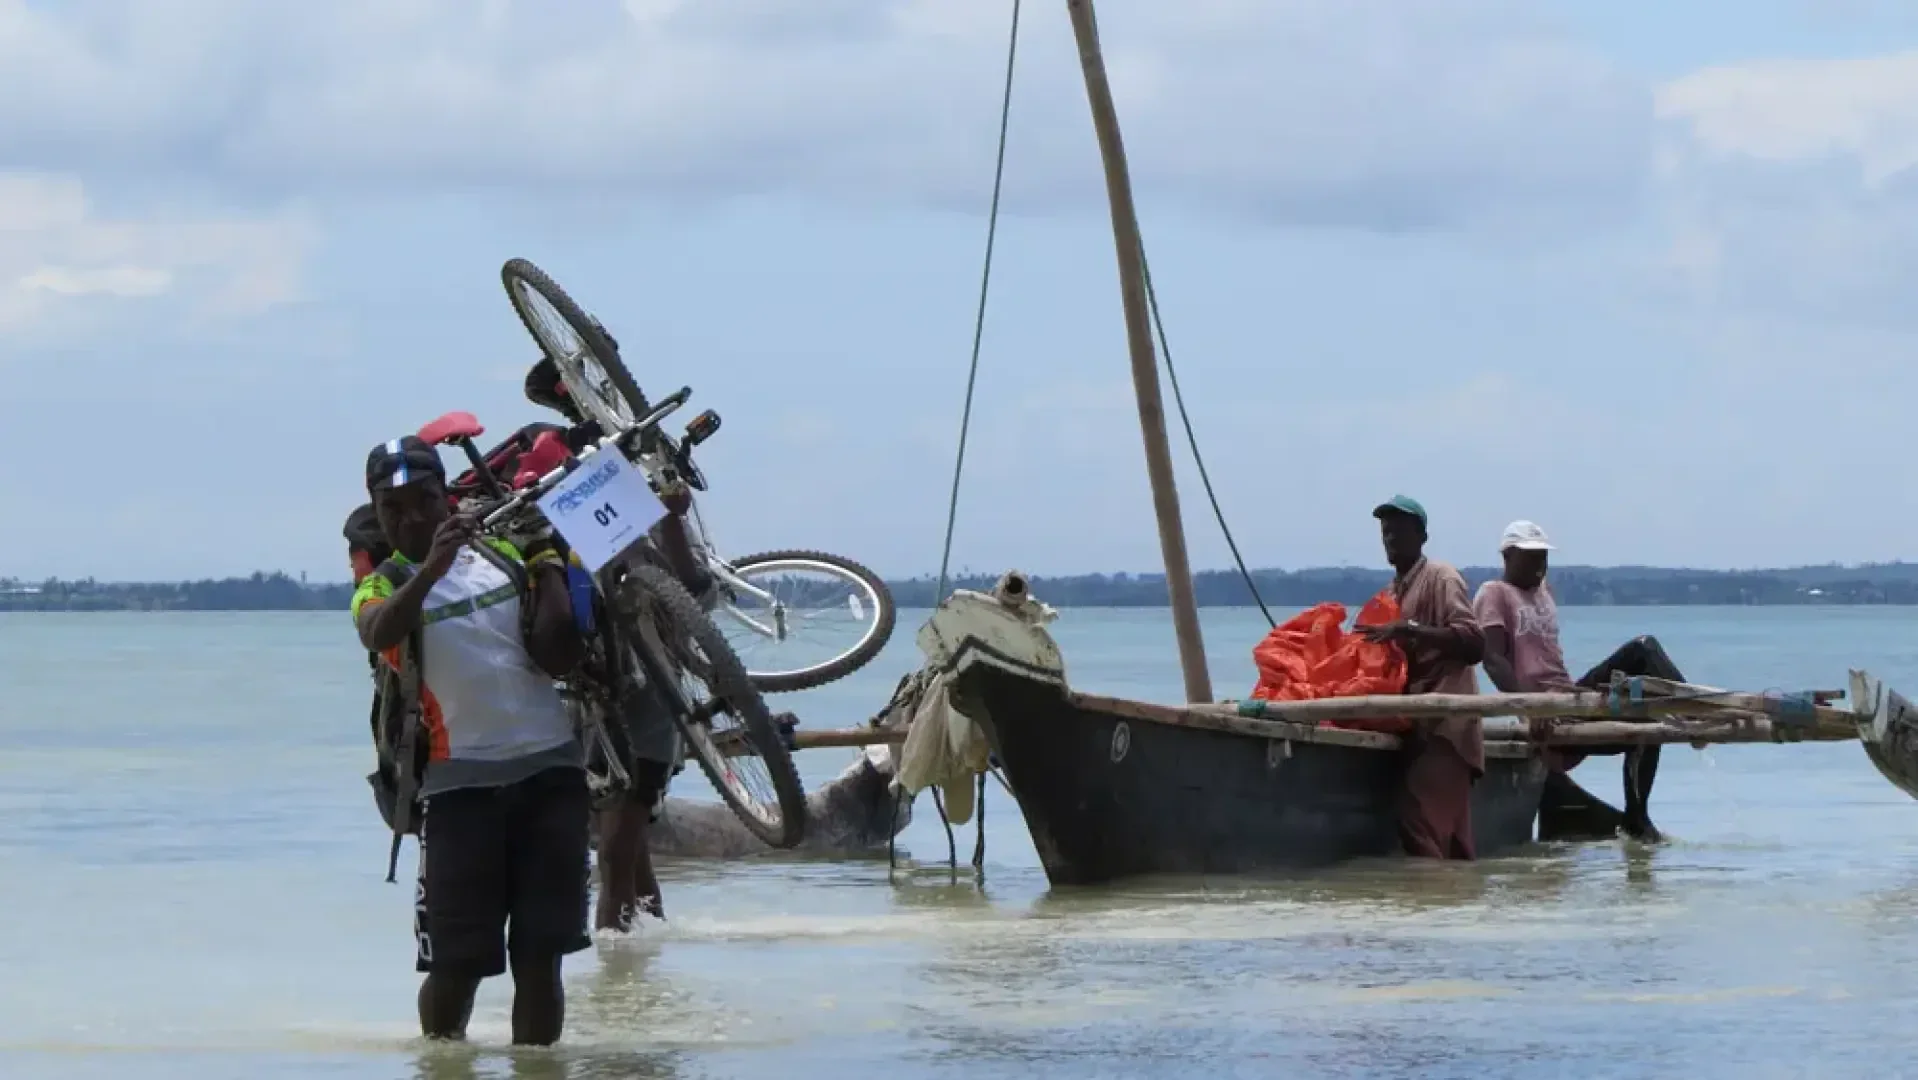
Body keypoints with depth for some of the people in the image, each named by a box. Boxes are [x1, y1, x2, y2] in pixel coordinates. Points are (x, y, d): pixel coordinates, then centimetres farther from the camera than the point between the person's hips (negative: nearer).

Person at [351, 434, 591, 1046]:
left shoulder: (507, 556, 11)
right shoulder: (384, 587, 3)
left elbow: (559, 659, 2)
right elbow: (378, 633, -23)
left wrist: (549, 569, -2)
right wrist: (431, 568, -37)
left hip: (549, 772, 2)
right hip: (460, 785, -2)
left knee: (539, 956, 2)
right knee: (456, 964, -4)